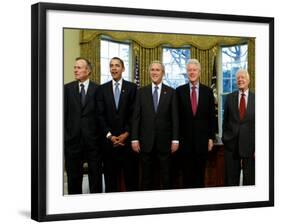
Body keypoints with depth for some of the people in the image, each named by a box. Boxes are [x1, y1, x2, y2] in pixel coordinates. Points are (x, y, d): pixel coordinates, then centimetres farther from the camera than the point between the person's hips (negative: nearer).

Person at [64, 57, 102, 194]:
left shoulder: (97, 89, 0)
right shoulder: (67, 88, 5)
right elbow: (63, 113, 4)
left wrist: (101, 135, -4)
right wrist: (65, 135, -1)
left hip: (93, 138, -2)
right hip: (73, 138, 2)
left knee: (95, 175, 5)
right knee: (73, 176, 9)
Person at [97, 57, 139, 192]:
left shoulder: (132, 88, 4)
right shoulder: (102, 89, 8)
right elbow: (100, 115, 2)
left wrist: (127, 133, -9)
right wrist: (109, 135, -7)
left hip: (128, 138, -1)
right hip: (109, 139, 1)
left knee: (131, 175, 2)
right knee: (110, 175, 6)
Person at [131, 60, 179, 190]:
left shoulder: (171, 92, 4)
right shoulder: (142, 92, 7)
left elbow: (174, 117, 1)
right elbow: (136, 117, 3)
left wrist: (175, 140, -4)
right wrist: (134, 139, -4)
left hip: (164, 141, -1)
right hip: (146, 141, 1)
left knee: (166, 177, 5)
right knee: (146, 177, 6)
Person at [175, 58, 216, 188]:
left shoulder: (207, 91, 5)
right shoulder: (180, 91, 3)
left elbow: (212, 116, 5)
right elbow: (177, 116, 2)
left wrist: (211, 138, 0)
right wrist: (176, 137, -2)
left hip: (202, 139, 1)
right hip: (185, 139, -1)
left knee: (200, 174, 6)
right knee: (186, 174, 4)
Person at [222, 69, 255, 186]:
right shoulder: (229, 98, 4)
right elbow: (225, 120, 9)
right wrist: (224, 138, 5)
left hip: (249, 145, -1)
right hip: (232, 144, 1)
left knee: (250, 180, 6)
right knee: (231, 178, 8)